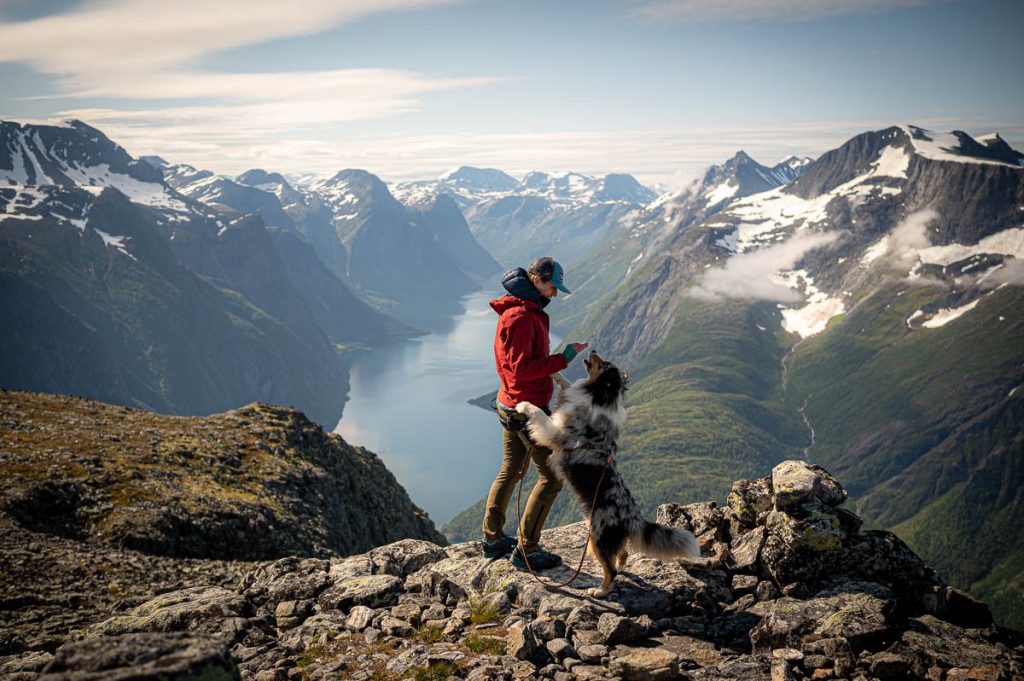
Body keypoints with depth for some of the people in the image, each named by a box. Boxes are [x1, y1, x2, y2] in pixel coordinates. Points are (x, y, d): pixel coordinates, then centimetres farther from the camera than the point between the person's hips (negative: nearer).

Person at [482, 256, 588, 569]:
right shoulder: (521, 317, -20)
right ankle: (526, 550, 4)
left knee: (509, 472, 19)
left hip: (510, 407, 11)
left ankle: (493, 539, 29)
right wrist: (563, 358, -23)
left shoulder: (525, 311, 13)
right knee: (551, 477, -2)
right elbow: (522, 368, -24)